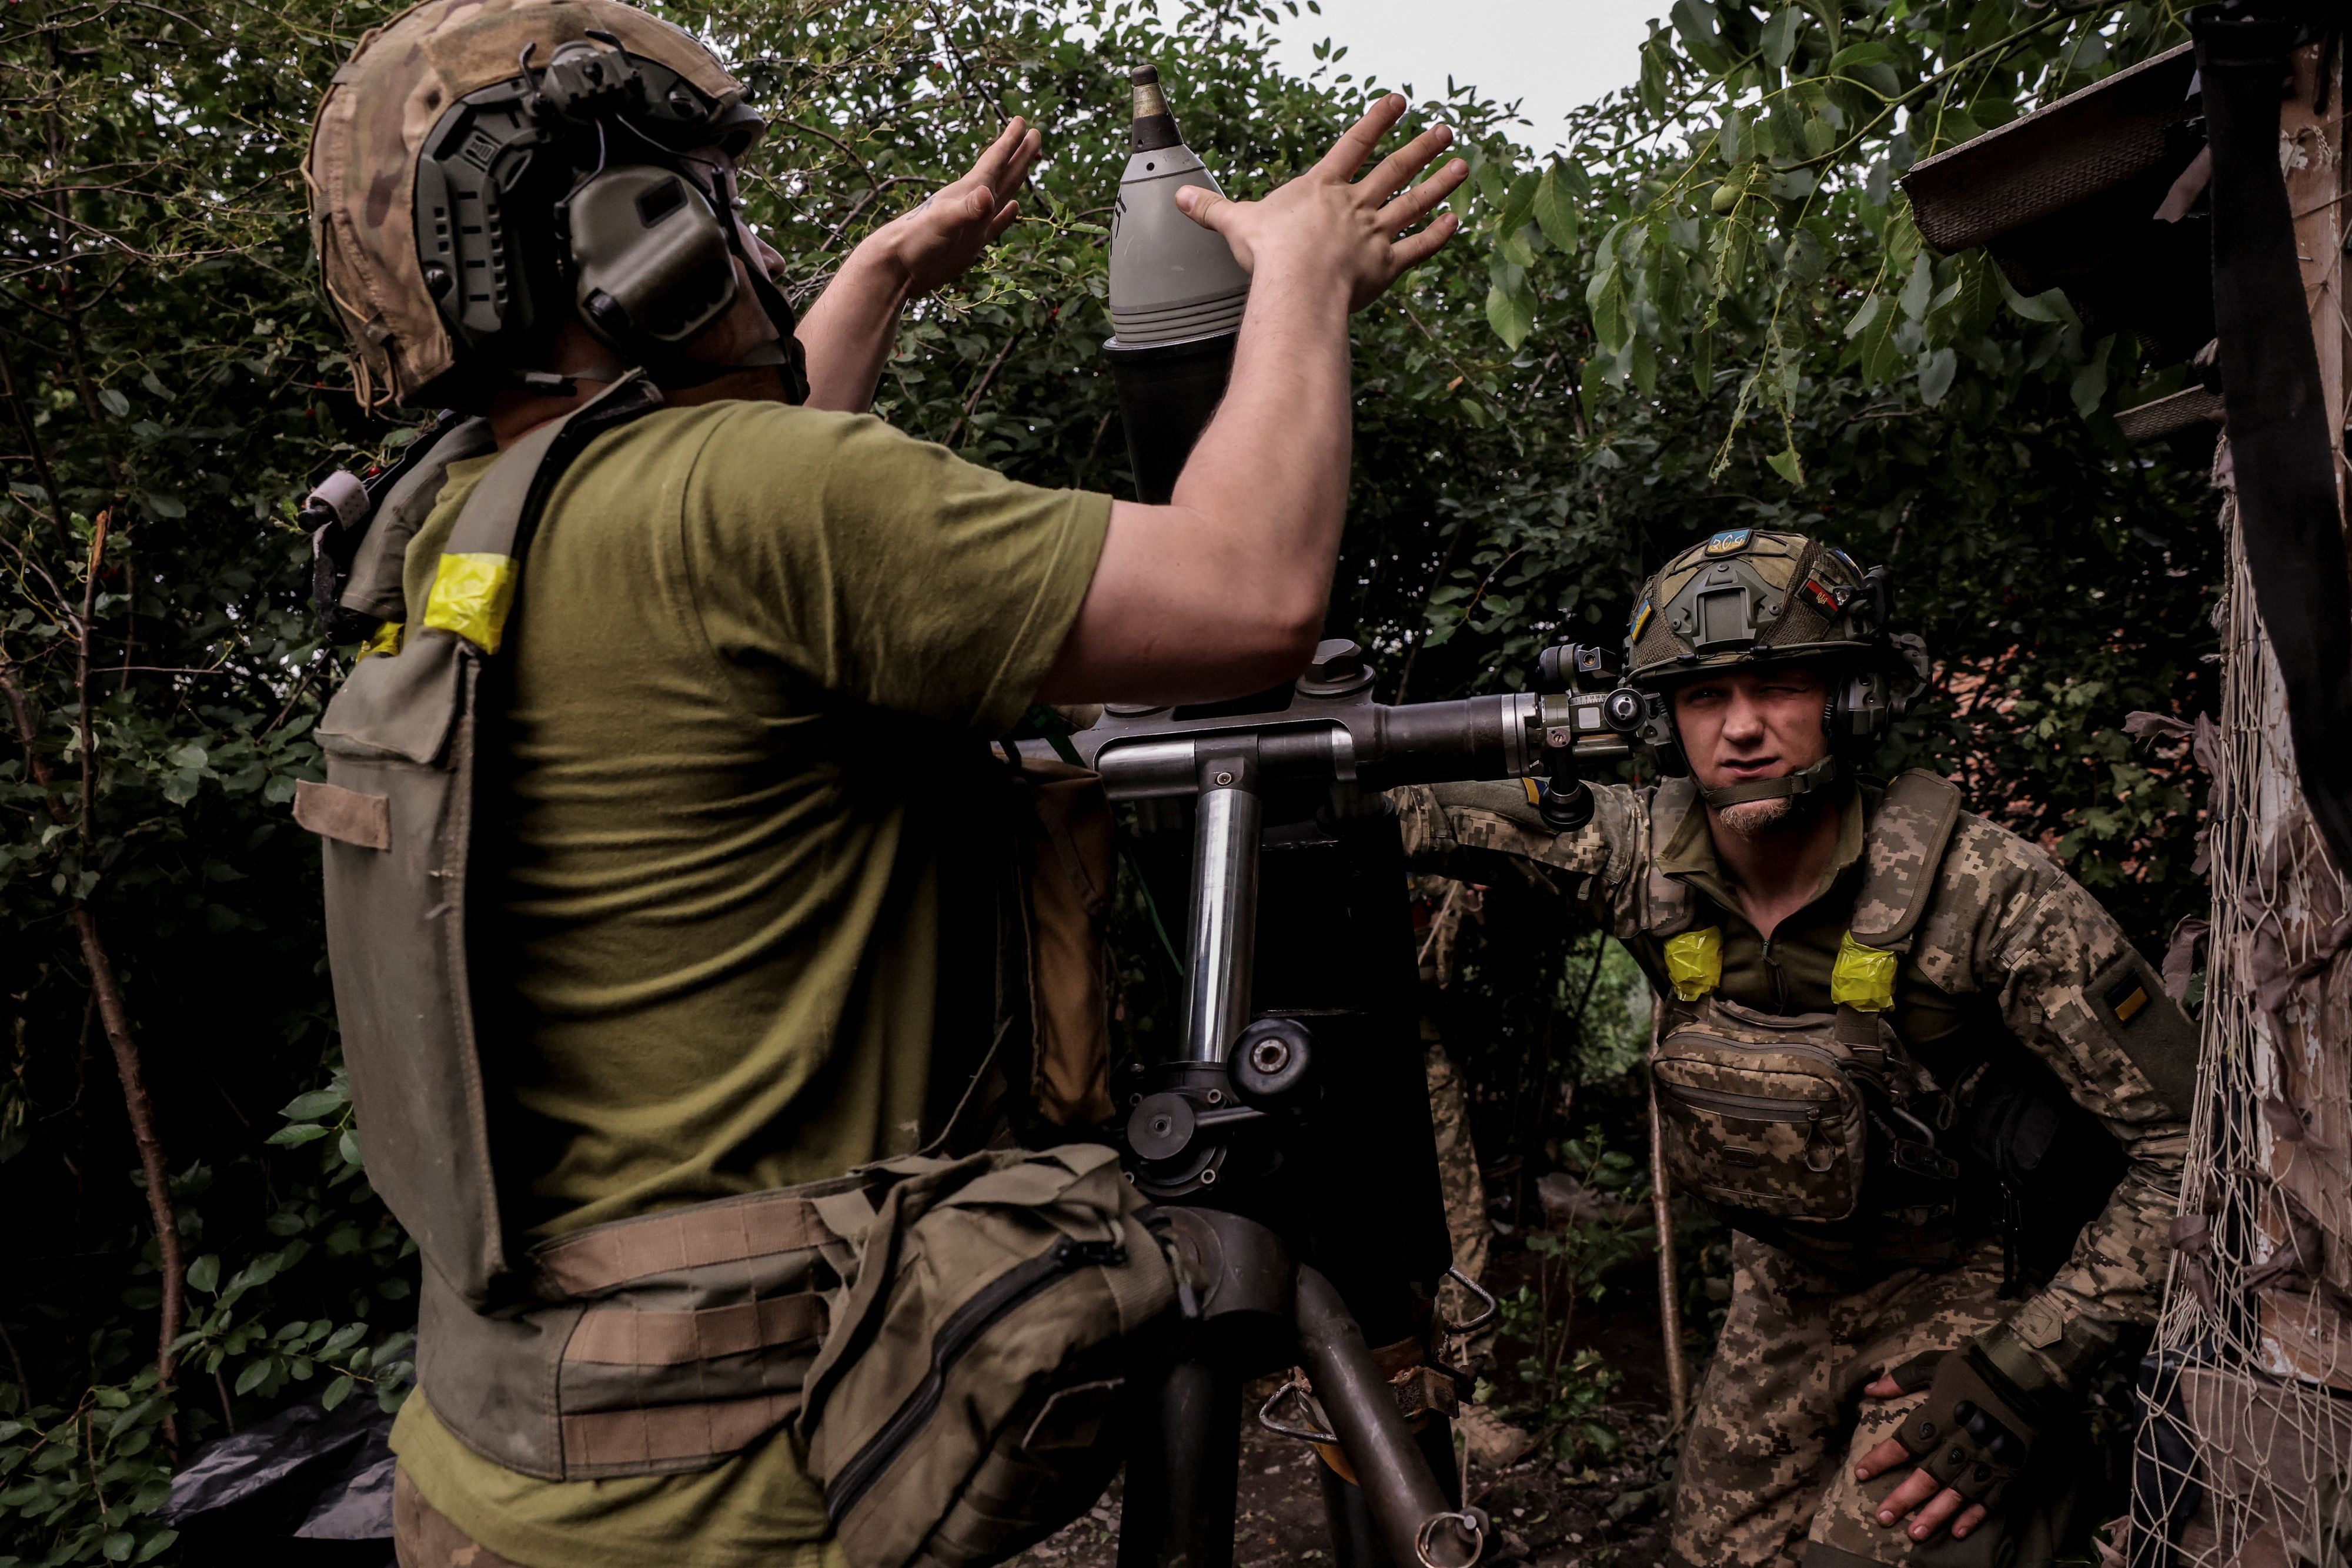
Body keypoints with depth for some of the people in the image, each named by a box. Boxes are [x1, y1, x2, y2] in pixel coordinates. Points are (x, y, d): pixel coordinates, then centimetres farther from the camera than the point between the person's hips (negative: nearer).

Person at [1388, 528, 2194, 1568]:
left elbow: (2192, 1139, -22)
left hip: (1974, 1280, -4)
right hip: (1792, 1281, 5)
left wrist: (2029, 1375, -23)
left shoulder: (1982, 890, -27)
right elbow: (1426, 814, -1)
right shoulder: (1641, 852, -16)